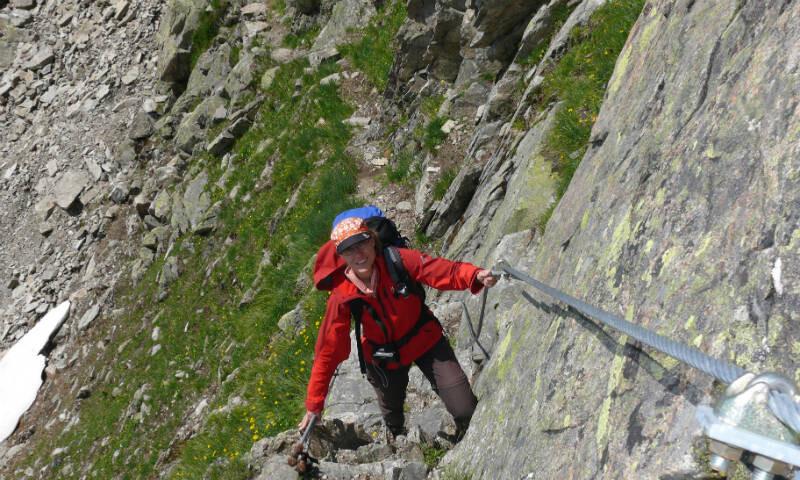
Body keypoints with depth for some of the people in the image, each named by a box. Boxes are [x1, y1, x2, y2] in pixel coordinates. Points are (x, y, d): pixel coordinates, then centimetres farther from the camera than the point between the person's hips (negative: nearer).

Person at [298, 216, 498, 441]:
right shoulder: (342, 297, -23)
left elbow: (445, 271, -32)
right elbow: (328, 351, -17)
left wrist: (475, 275, -55)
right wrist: (314, 404, -14)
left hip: (425, 340, 0)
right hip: (384, 357, 1)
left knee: (465, 411, -7)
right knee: (391, 411, 27)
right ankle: (396, 437, 66)